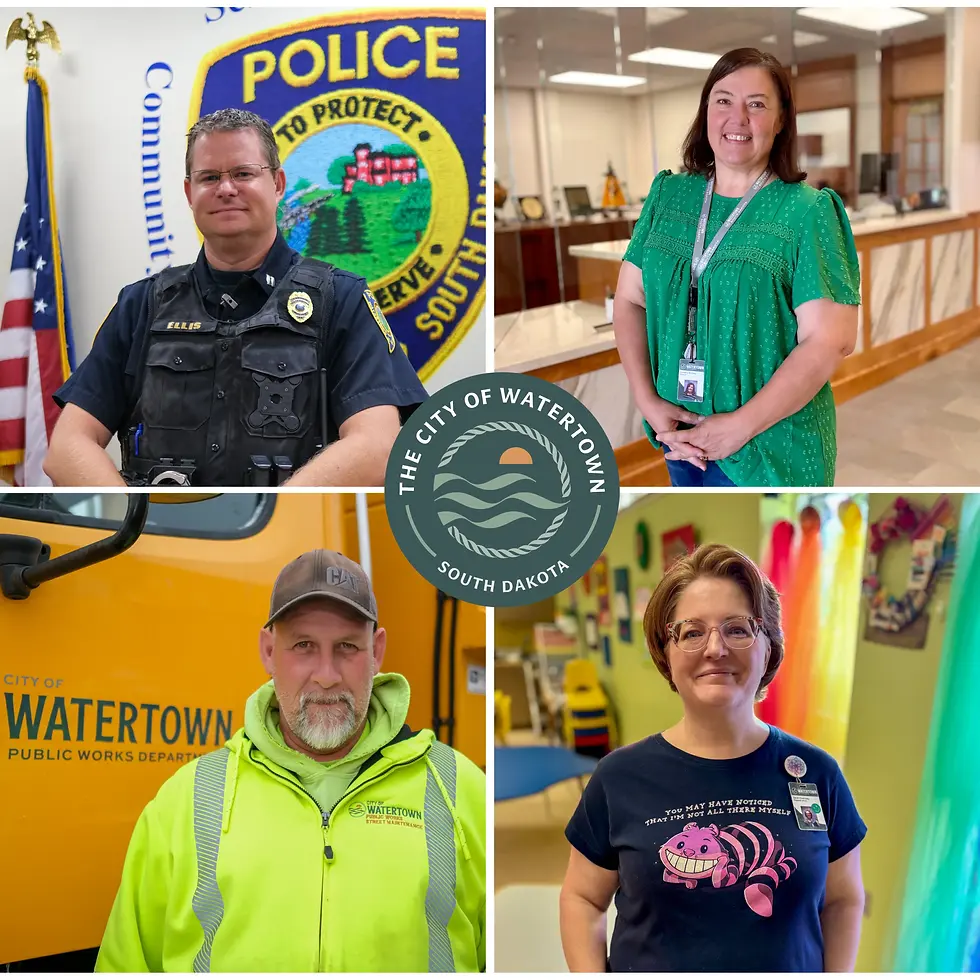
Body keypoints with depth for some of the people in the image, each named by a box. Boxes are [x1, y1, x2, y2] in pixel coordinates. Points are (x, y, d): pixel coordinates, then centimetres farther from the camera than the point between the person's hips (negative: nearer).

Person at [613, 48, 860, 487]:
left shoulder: (807, 212, -10)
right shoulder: (667, 194, 4)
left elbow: (830, 340, -16)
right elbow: (630, 300, 3)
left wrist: (740, 425, -18)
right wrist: (647, 400, -9)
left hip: (769, 449, -4)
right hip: (678, 436, 4)